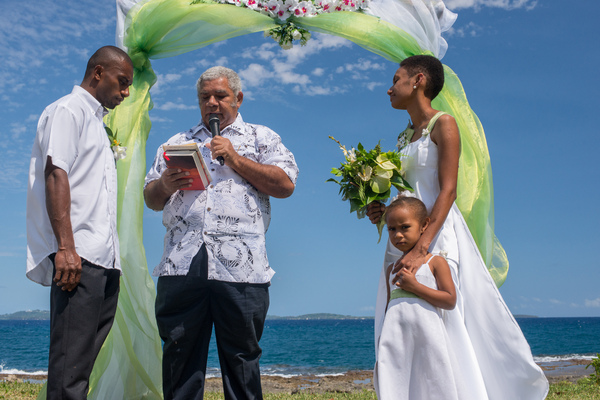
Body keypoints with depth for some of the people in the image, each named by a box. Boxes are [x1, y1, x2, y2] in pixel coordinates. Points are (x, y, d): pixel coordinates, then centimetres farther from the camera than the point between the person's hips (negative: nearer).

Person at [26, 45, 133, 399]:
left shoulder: (97, 122, 26)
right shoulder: (67, 111, -1)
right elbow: (55, 175, -13)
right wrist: (66, 248, -22)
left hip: (104, 258, 9)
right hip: (78, 256, -9)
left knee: (87, 355, 9)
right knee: (71, 361, -10)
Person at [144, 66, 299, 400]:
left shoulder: (262, 138, 16)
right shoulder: (177, 143, 25)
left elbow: (285, 185, 1)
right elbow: (151, 199, 20)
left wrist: (235, 159, -3)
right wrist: (165, 185, -3)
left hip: (238, 265, -2)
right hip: (182, 264, 3)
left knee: (241, 356, 2)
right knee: (179, 355, 4)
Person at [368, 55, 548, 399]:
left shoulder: (443, 124, -4)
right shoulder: (406, 136, 19)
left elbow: (448, 191, -15)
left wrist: (422, 248, -25)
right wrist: (385, 212, 2)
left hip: (437, 232, -8)